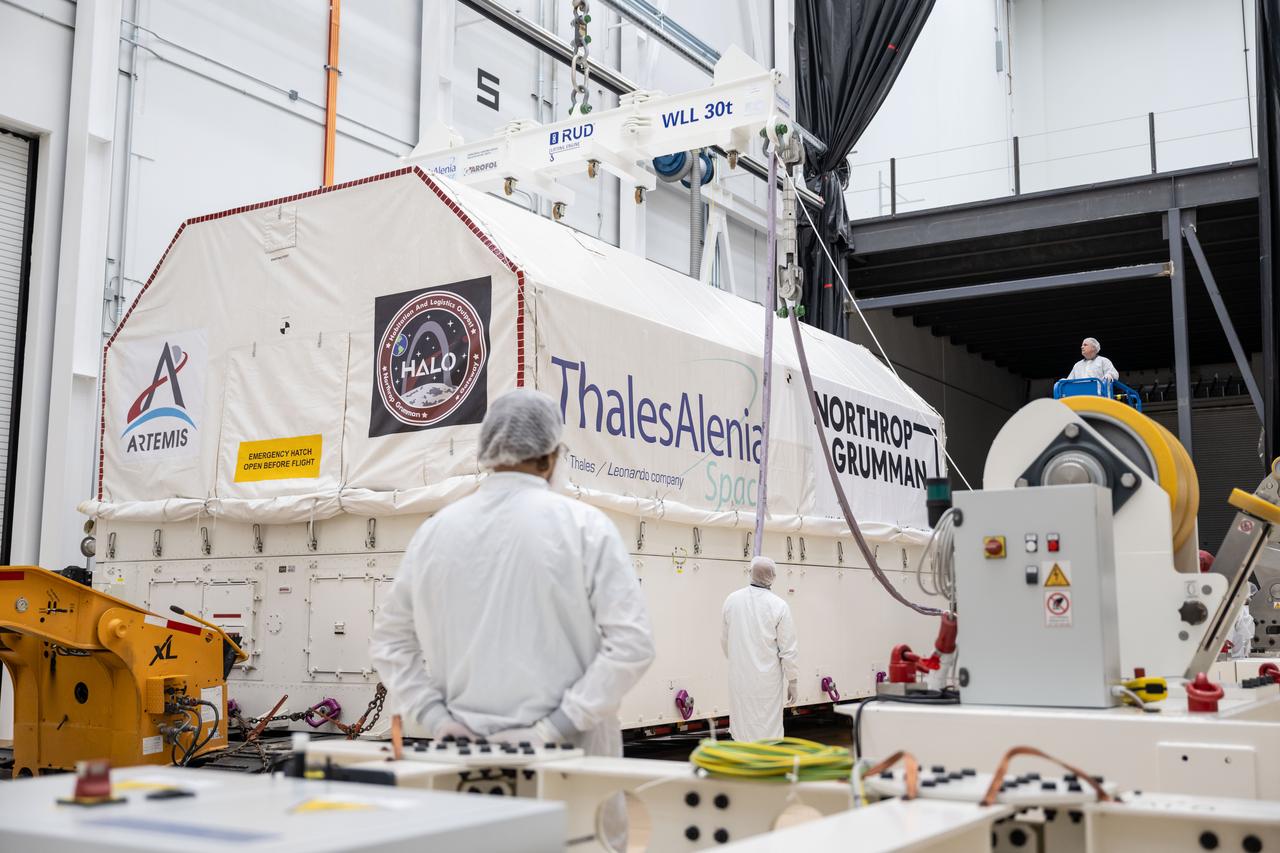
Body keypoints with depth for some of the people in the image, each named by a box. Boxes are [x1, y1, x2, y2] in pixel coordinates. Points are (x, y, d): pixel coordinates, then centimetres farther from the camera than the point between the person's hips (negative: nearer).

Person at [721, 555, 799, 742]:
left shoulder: (732, 599, -3)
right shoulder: (778, 606, -12)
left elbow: (724, 639, 8)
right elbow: (787, 648, -8)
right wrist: (792, 681, 2)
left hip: (739, 676, 3)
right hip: (766, 679, -3)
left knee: (741, 729, 12)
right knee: (767, 731, 5)